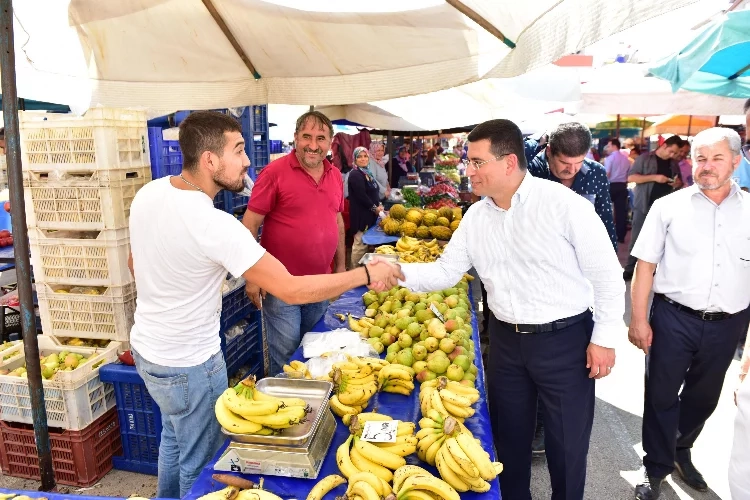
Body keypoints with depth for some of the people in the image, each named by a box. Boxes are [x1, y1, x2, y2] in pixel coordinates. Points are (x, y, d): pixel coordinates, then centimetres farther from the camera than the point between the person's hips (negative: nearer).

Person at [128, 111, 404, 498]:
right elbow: (292, 291, -30)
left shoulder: (148, 193, -5)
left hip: (145, 346, 9)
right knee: (200, 465, 13)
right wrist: (366, 275, -21)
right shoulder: (213, 225, -30)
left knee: (173, 439, 29)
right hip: (187, 365, -9)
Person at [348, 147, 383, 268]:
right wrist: (374, 208, -12)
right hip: (360, 215, -10)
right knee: (360, 244, -6)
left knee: (366, 243, 14)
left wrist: (378, 204, 6)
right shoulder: (355, 174, -14)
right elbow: (361, 195, -21)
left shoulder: (367, 172, 15)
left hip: (368, 214, 10)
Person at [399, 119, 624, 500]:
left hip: (565, 339, -5)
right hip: (505, 340, 5)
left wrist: (604, 338, -11)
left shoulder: (562, 203, -16)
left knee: (567, 441, 13)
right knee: (509, 434, 21)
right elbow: (445, 271, 1)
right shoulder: (475, 216, 1)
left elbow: (606, 273, -11)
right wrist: (399, 271, -14)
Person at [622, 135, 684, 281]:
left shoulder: (674, 164, 13)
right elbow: (631, 177, -11)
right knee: (637, 238, -2)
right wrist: (654, 177, -20)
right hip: (644, 206, -5)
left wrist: (678, 183, -3)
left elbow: (680, 183, 22)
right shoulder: (644, 158, -2)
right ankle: (630, 269, 4)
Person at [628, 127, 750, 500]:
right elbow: (645, 265, -5)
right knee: (661, 396, 10)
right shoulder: (668, 207, -5)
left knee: (703, 397, 20)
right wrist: (638, 319, -8)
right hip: (673, 318, -2)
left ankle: (681, 451, 45)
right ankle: (657, 467, 30)